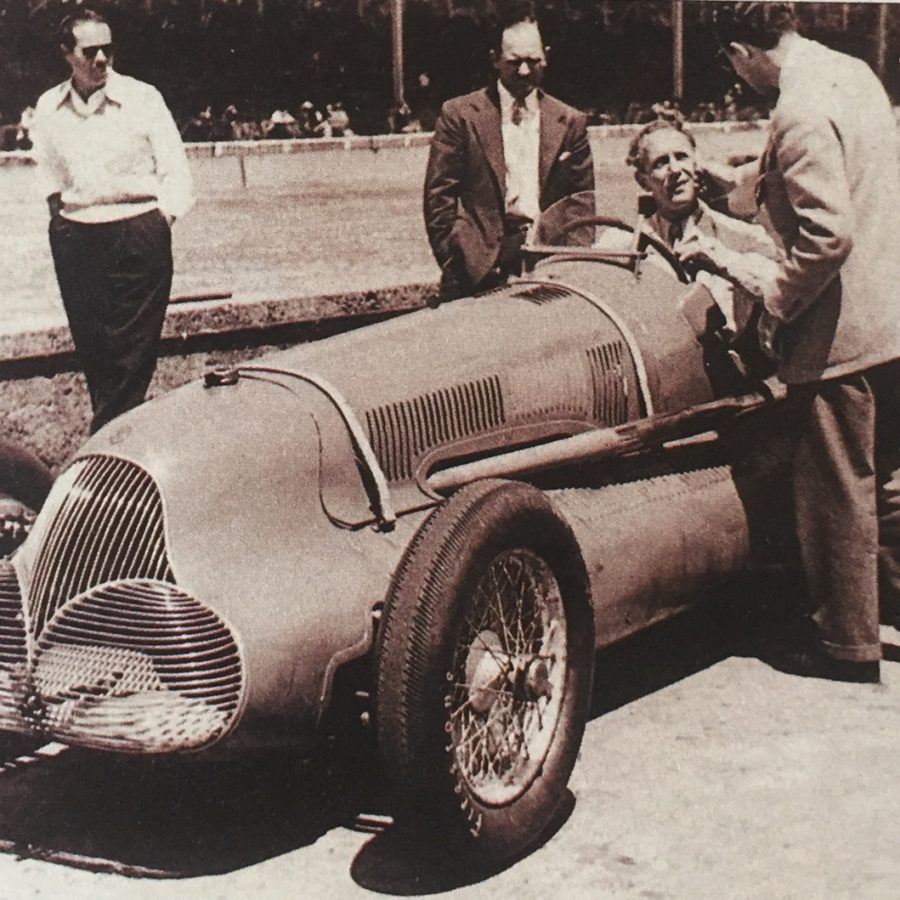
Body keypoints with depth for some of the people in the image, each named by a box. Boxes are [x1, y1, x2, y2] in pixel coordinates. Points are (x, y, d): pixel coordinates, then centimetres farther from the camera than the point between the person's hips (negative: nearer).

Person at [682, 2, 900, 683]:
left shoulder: (800, 112, -20)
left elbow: (830, 233, -27)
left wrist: (776, 300, -14)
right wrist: (770, 180, 20)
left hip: (839, 330, -9)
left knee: (836, 492, 4)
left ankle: (845, 642, 16)